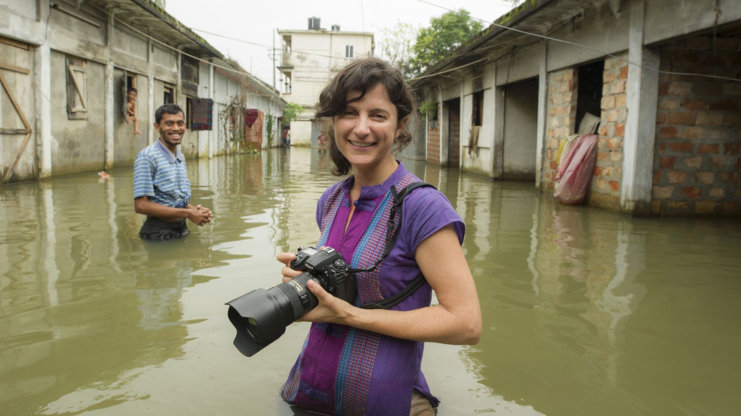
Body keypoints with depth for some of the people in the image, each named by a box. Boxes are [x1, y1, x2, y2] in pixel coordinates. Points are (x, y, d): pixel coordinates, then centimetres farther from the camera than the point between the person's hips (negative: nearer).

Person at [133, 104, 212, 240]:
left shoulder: (181, 157, 11)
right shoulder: (147, 157, -14)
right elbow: (141, 205, -20)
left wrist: (194, 209, -4)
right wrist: (187, 213, -19)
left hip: (182, 229, 7)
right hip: (159, 233, -7)